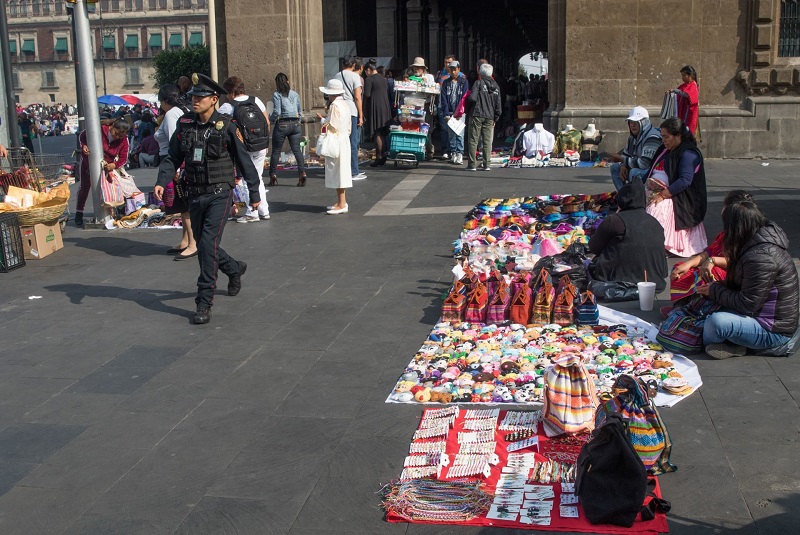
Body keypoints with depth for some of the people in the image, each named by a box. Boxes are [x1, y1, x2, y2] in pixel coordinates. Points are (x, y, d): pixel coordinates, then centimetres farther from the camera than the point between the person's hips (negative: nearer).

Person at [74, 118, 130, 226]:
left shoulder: (124, 140, -20)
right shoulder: (99, 130, -28)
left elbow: (123, 158, -19)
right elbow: (82, 136, -12)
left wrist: (115, 165, -40)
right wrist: (83, 146, -32)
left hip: (107, 165, 2)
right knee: (85, 186, 3)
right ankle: (79, 213, 15)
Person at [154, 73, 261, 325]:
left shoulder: (226, 126, -9)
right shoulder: (184, 124, 3)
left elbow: (244, 161, -2)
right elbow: (173, 157, 8)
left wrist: (254, 193, 1)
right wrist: (161, 182, -8)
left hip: (219, 194, -5)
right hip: (195, 195, 5)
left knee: (208, 244, -15)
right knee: (204, 246, 15)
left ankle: (204, 303, -8)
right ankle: (234, 269, 45)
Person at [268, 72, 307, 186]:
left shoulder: (277, 95, -5)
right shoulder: (295, 94, 9)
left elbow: (276, 112, -11)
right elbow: (300, 111, 12)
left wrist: (272, 120, 6)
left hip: (282, 124, -4)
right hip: (295, 124, 4)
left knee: (276, 151, 8)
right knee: (297, 149, 0)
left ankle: (273, 175, 12)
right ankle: (302, 172, -18)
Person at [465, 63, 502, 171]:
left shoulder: (479, 83, -6)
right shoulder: (496, 86, 10)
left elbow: (472, 98, -17)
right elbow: (498, 105, 11)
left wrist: (467, 104, 4)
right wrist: (495, 118, 19)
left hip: (477, 115, -4)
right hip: (489, 117, 4)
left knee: (473, 140, 0)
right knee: (487, 141, 7)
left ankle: (472, 164, -1)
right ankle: (487, 164, 5)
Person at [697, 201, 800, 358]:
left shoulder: (761, 257, -27)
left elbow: (746, 305, -22)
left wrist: (715, 290, -10)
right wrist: (718, 286, 3)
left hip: (773, 331, -11)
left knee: (717, 321, -29)